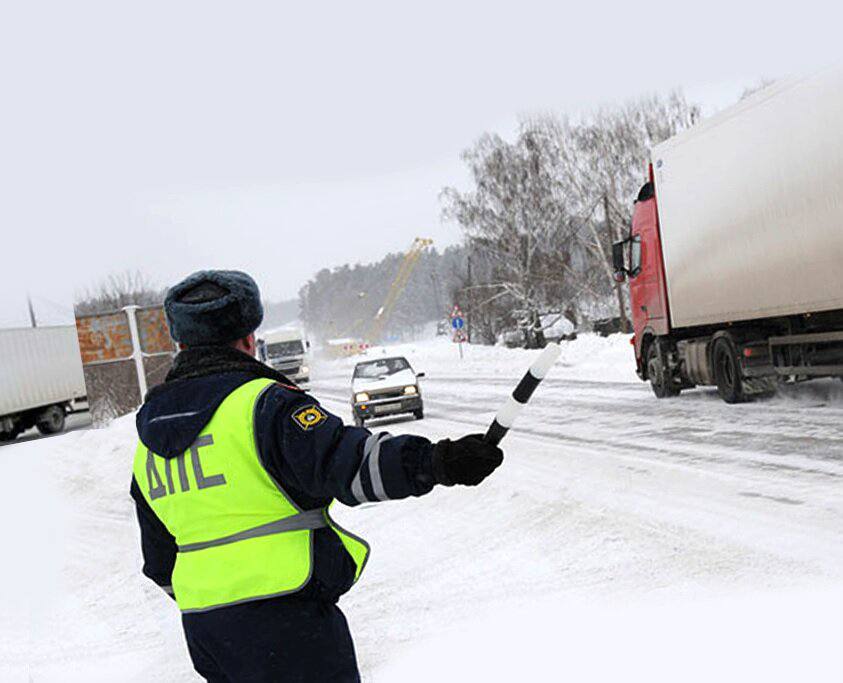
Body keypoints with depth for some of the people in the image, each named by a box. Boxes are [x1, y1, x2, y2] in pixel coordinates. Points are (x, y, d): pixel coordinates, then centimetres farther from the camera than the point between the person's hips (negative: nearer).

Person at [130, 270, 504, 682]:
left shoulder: (148, 440, 10)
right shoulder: (262, 403, -14)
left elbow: (159, 552, 19)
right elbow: (343, 461, -29)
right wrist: (435, 462, -35)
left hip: (201, 626, 7)